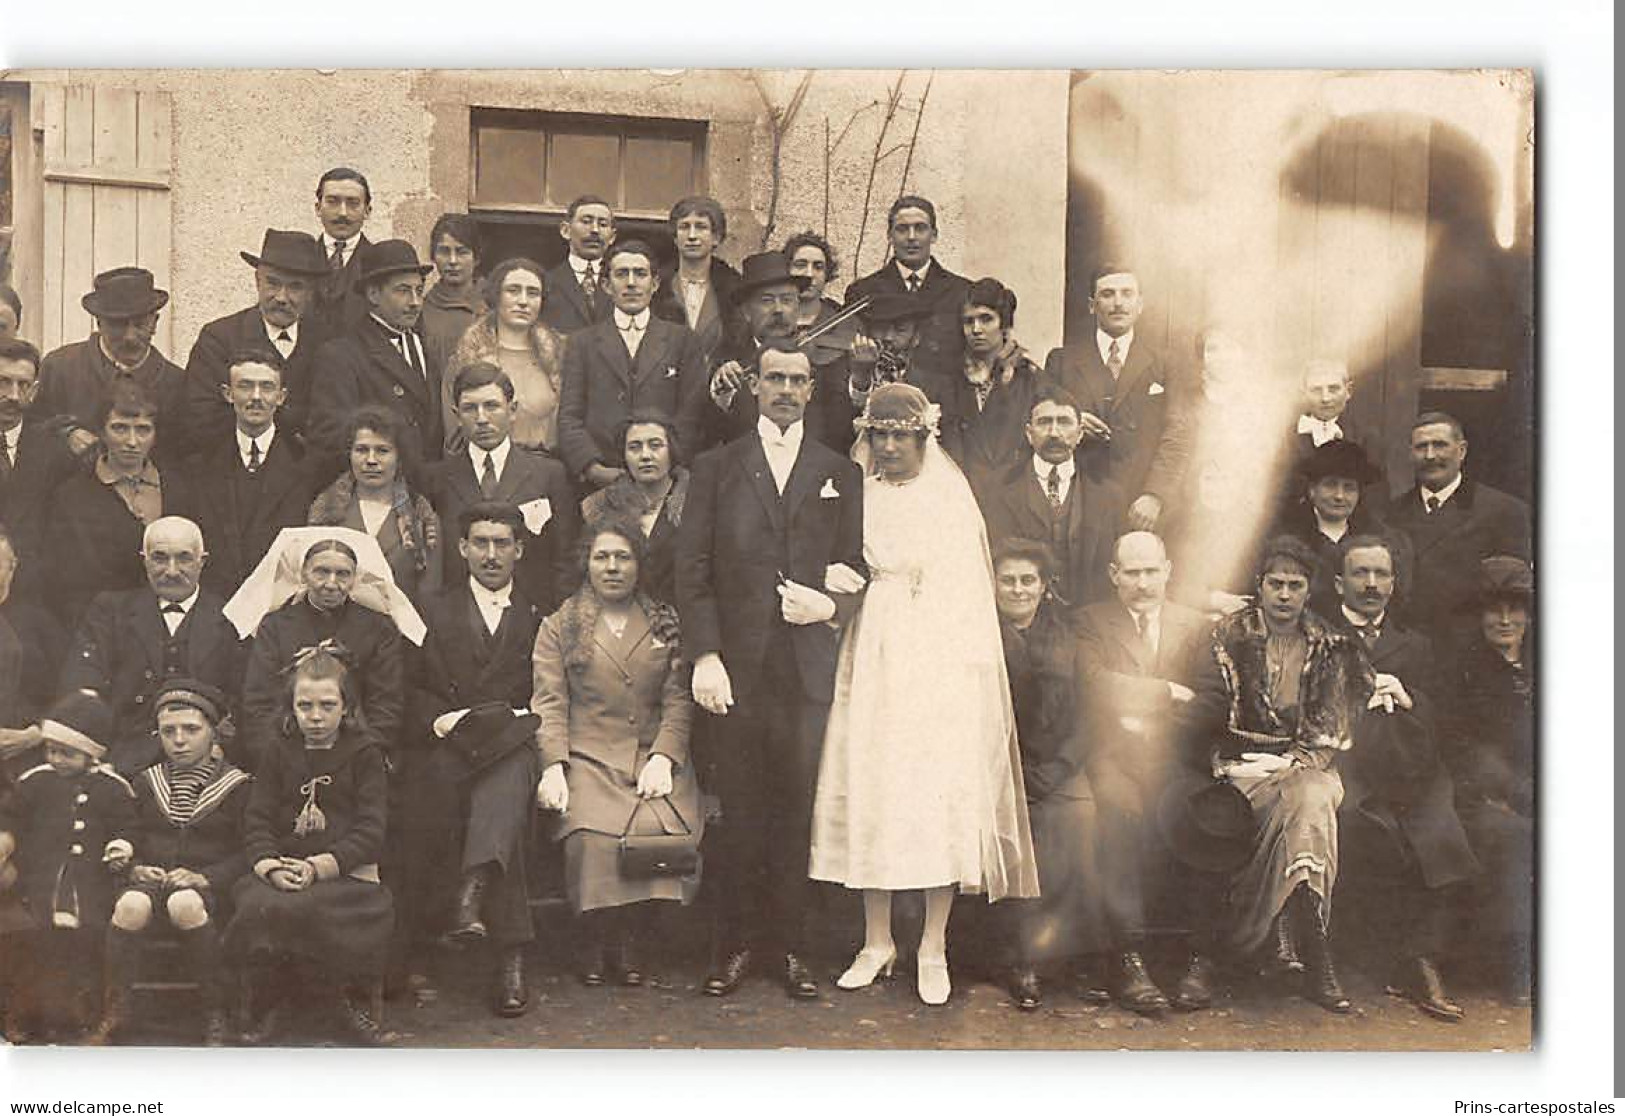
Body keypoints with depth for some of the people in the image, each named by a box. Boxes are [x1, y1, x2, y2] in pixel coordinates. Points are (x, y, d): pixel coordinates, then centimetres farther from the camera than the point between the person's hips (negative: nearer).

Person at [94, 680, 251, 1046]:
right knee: (131, 906, -34)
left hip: (207, 888, -3)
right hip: (149, 879, 3)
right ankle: (113, 1011, -18)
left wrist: (206, 877, -16)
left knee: (185, 904, -39)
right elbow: (128, 836, 16)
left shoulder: (236, 786, 6)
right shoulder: (145, 783, 19)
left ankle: (217, 1011, -23)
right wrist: (134, 867, -6)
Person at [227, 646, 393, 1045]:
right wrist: (270, 866, -15)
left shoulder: (363, 753, 8)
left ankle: (348, 997, -6)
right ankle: (267, 1005, -3)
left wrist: (318, 866, -17)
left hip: (346, 873, -3)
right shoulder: (281, 751, 16)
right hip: (281, 869, 3)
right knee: (255, 906, -31)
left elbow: (371, 831, -3)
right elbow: (257, 820, 7)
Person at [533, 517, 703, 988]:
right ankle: (592, 940, -7)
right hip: (587, 758, -1)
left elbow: (679, 700, 9)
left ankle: (632, 939, -9)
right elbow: (549, 704, 3)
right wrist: (554, 768, -12)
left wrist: (663, 757, -8)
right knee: (594, 834, -30)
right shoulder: (559, 627, 12)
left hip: (654, 755, 1)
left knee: (659, 826, -29)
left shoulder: (666, 624, 16)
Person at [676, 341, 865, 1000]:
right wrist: (704, 656, -6)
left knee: (796, 804, 1)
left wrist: (831, 603, -10)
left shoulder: (841, 475, 13)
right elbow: (692, 569, 3)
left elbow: (858, 568, 12)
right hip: (736, 664, 0)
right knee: (739, 806, 1)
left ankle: (790, 945, 11)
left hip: (807, 665, 1)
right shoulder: (716, 469, 10)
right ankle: (737, 941, 12)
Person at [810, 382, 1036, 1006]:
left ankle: (933, 949, 4)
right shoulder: (860, 497, 10)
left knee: (940, 796, -5)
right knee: (869, 792, 2)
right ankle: (876, 942, 13)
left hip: (938, 663, -3)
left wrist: (969, 671, -8)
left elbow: (968, 594, 0)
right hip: (873, 662, 3)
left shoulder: (949, 498, 3)